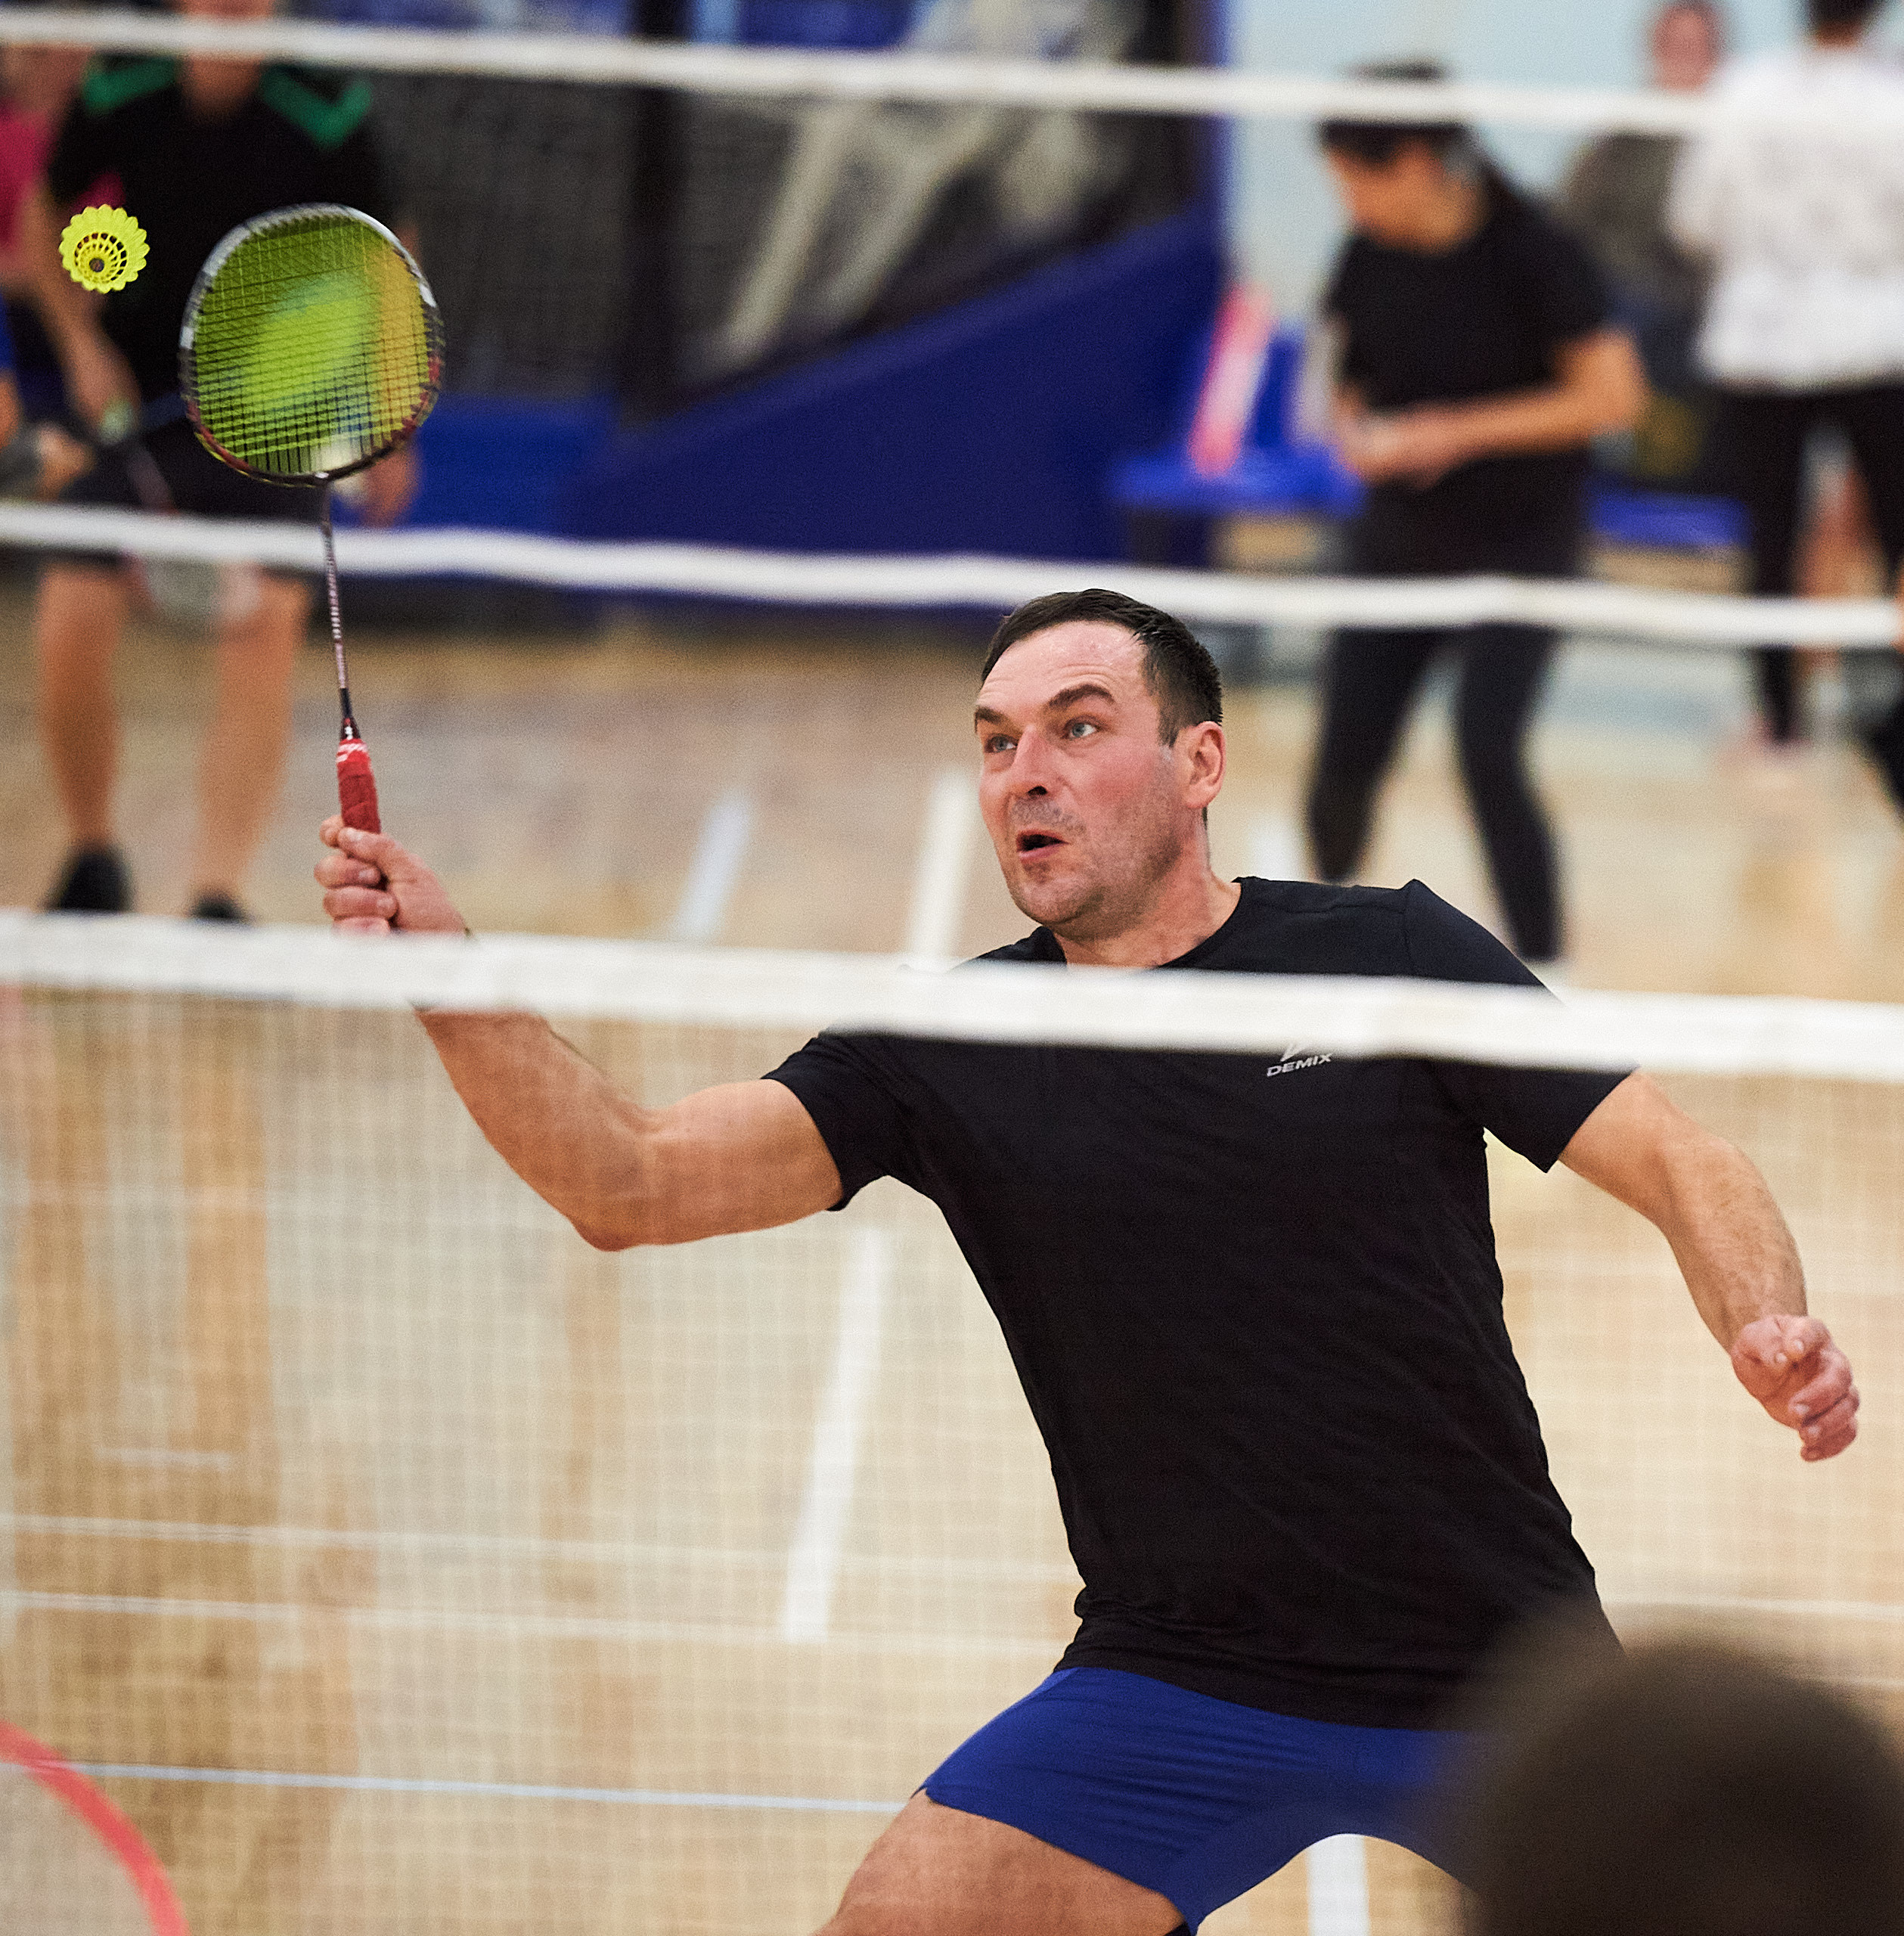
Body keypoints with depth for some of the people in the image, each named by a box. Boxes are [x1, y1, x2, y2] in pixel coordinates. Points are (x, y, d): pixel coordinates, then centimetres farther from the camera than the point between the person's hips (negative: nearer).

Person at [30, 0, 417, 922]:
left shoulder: (326, 113, -11)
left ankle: (217, 898, -16)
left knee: (266, 627, -17)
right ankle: (92, 861, 15)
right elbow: (45, 216, 11)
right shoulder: (118, 94, -7)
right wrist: (82, 345, -1)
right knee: (70, 629, -10)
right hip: (133, 392, 1)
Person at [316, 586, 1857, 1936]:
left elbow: (1678, 1166, -3)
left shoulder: (1392, 956, -4)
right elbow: (629, 1183, -11)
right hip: (1175, 1689, 1)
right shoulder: (946, 1057, -1)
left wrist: (1772, 1330, -23)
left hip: (1492, 1674, 0)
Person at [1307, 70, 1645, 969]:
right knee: (1345, 758, 2)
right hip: (1401, 537, 5)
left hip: (1521, 541, -5)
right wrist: (1354, 431, -8)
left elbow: (1612, 395, -17)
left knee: (1487, 752, -19)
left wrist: (1458, 431, -20)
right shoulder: (1372, 255, -1)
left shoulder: (1532, 254, -17)